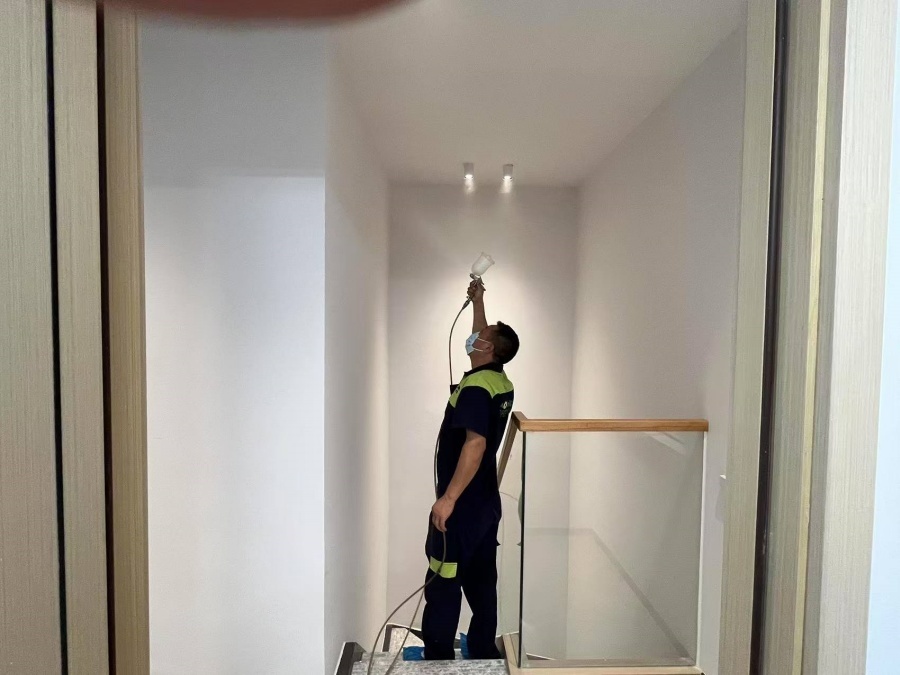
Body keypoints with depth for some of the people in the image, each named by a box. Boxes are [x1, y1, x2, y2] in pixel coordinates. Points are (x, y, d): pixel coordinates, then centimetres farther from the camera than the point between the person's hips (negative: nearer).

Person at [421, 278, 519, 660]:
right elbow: (483, 339, 27)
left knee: (442, 584, 2)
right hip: (485, 503, 9)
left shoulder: (476, 386, -19)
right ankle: (484, 653, 28)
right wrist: (477, 301, 33)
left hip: (462, 505, -9)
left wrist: (448, 498, -25)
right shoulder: (500, 381, 8)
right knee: (481, 582, 17)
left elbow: (475, 444, -27)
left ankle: (437, 660, 13)